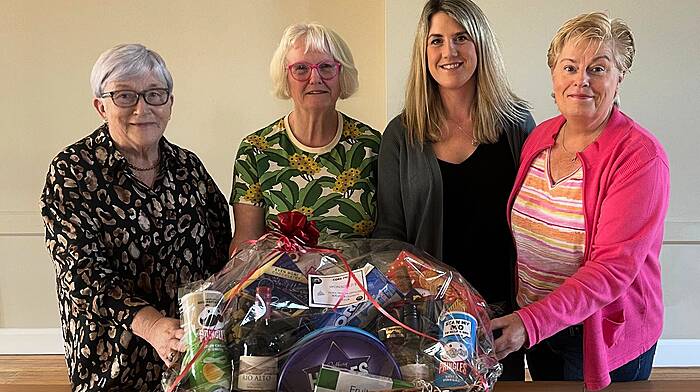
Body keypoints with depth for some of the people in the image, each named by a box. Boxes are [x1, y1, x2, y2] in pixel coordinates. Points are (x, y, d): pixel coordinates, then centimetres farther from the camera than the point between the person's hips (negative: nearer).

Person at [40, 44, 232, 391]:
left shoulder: (188, 166, 1)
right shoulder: (72, 171, -11)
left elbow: (221, 251, 5)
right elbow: (82, 269, -19)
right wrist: (151, 324, -33)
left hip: (194, 345, 4)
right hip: (114, 355, -3)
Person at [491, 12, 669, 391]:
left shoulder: (639, 155, -19)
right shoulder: (539, 137, 0)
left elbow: (614, 267, -25)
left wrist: (532, 322, -35)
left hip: (604, 336, -5)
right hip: (532, 324, 5)